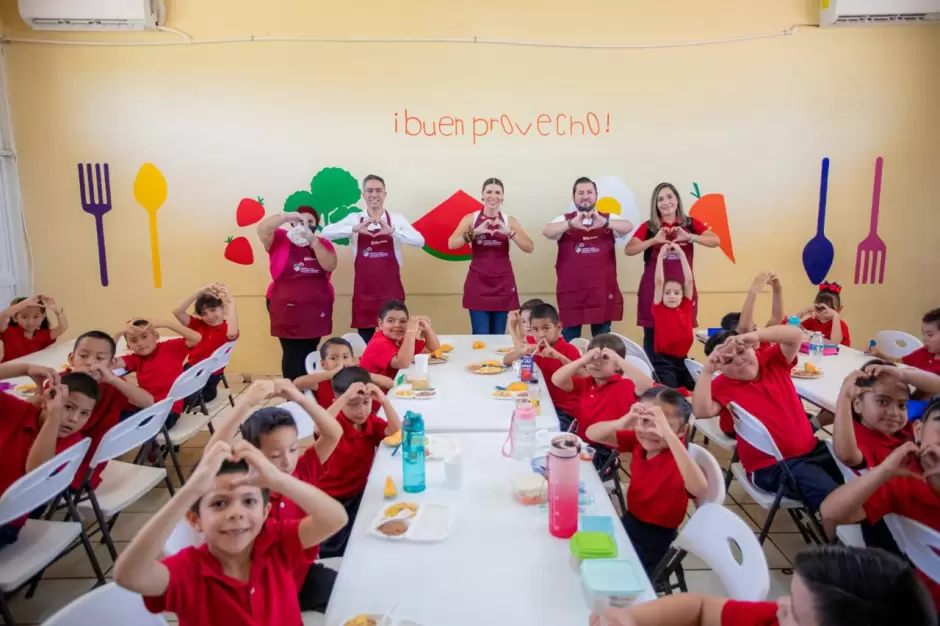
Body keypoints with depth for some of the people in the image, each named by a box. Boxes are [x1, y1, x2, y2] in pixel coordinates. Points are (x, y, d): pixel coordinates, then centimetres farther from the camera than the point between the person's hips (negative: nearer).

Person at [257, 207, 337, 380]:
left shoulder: (323, 244, 8)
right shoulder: (280, 239, 3)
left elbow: (330, 265, -10)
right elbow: (262, 228, -16)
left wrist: (313, 241, -16)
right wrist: (286, 216, -24)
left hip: (316, 310, 2)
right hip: (287, 309, -2)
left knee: (309, 354, 6)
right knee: (292, 355, -3)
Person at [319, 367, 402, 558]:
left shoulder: (372, 421, -2)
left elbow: (397, 433, -17)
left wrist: (384, 400, -27)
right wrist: (346, 396, -46)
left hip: (359, 493, 5)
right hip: (332, 498, -4)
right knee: (333, 550, -14)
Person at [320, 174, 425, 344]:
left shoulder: (397, 219, 1)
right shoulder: (354, 219, 3)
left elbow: (419, 241, -13)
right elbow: (326, 233, -10)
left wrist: (392, 231, -26)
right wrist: (355, 229, -23)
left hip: (391, 292, -1)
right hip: (363, 293, 1)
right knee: (366, 344, 10)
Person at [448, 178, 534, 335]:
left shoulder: (510, 221, 3)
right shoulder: (471, 218, 2)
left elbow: (529, 247, -7)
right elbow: (451, 244, -11)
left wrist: (508, 232, -21)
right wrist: (476, 232, -24)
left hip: (503, 285, 1)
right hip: (478, 284, -1)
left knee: (499, 336, 8)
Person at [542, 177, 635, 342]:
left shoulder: (608, 219, 7)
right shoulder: (564, 220, 4)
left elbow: (628, 226, -13)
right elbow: (547, 231, -16)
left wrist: (604, 222, -33)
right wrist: (572, 223, -35)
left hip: (603, 292, 1)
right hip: (571, 293, -1)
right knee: (569, 343, 6)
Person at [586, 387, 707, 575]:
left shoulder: (677, 457, -26)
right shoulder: (638, 440, -9)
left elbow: (700, 489, -48)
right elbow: (591, 434, -13)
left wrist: (669, 436, -53)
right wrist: (622, 422, -34)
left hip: (657, 536, -5)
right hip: (631, 520, 6)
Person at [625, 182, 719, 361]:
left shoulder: (690, 223, 8)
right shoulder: (648, 226, 3)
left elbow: (715, 241, -4)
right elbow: (629, 250, -11)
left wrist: (689, 237, -19)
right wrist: (655, 240, -24)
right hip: (654, 289, -1)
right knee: (652, 339, -1)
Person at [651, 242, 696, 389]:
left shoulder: (685, 308, 7)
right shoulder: (659, 309, -1)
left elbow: (689, 281, 1)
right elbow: (659, 281, -9)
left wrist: (681, 254, 2)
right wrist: (661, 255, -5)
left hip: (683, 360, 5)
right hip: (664, 361, -5)